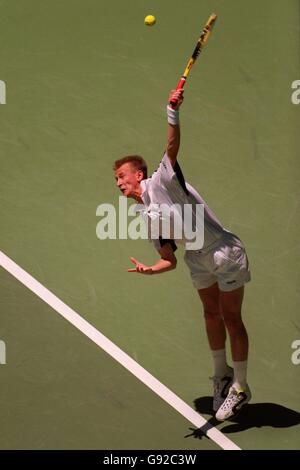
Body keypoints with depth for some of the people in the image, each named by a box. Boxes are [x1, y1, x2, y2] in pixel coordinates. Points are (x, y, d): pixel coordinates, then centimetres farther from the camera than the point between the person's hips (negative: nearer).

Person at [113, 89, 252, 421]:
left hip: (225, 253, -8)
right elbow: (170, 260, 2)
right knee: (211, 314, 16)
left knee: (231, 318, -3)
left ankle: (240, 387, 7)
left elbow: (172, 146, -30)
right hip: (197, 260, 8)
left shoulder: (161, 180, -13)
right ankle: (221, 375, 32)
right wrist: (149, 269, -17)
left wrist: (172, 111, -41)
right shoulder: (147, 216, 5)